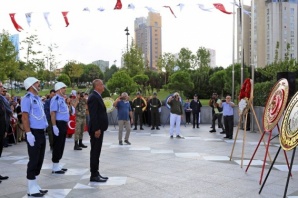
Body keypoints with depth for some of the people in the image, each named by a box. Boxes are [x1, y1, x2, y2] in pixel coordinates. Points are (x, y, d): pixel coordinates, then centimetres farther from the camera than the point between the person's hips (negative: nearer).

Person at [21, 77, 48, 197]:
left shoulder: (38, 98, 16)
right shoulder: (27, 98, -10)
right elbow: (24, 117, -17)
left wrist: (43, 131, 17)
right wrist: (28, 133, -23)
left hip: (41, 132, 9)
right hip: (34, 133, -9)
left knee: (39, 160, 12)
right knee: (33, 161, -4)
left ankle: (35, 186, 22)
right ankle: (31, 188, 4)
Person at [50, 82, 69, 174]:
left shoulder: (62, 99, 16)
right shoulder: (55, 99, -12)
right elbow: (53, 113, -19)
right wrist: (54, 126, -24)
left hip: (63, 124, 10)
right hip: (59, 124, -10)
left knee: (61, 145, 14)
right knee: (57, 146, -4)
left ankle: (57, 165, 23)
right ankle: (55, 167, 3)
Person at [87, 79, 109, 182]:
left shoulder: (97, 96, 17)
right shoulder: (93, 97, -15)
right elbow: (93, 115, -21)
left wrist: (99, 128, 16)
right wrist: (96, 129, -23)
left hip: (99, 128, 10)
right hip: (96, 129, -10)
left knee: (96, 152, 13)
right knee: (95, 152, -4)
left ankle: (96, 173, 20)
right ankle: (94, 175, 2)